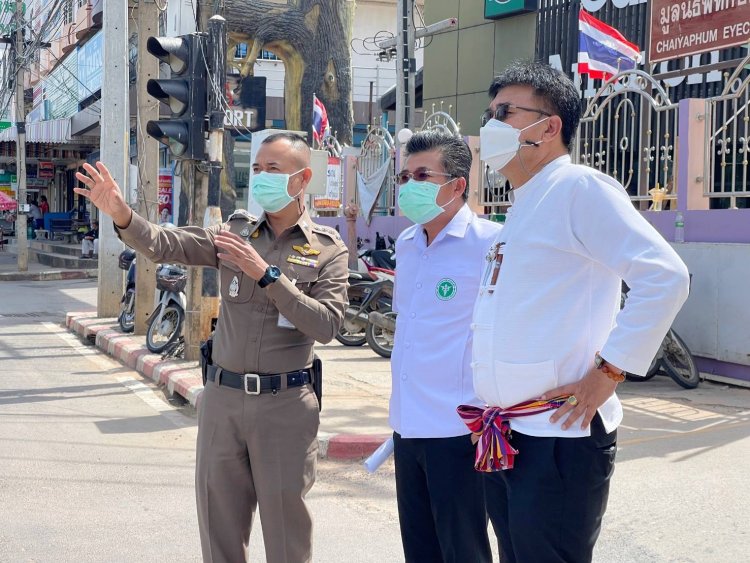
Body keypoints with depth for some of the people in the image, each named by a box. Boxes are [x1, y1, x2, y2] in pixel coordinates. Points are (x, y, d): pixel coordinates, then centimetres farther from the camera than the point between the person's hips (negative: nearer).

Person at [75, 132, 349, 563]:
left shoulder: (328, 249, -2)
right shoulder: (236, 232, 7)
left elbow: (326, 325, -14)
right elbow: (165, 245, -6)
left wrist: (266, 274, -19)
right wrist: (122, 215, -25)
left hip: (285, 402, -3)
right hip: (223, 397, 3)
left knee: (287, 526, 5)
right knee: (219, 525, 12)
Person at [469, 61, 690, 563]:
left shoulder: (579, 188, -11)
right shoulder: (522, 207, 17)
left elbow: (665, 276, -21)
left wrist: (609, 371, -19)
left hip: (559, 439, -9)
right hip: (505, 439, 9)